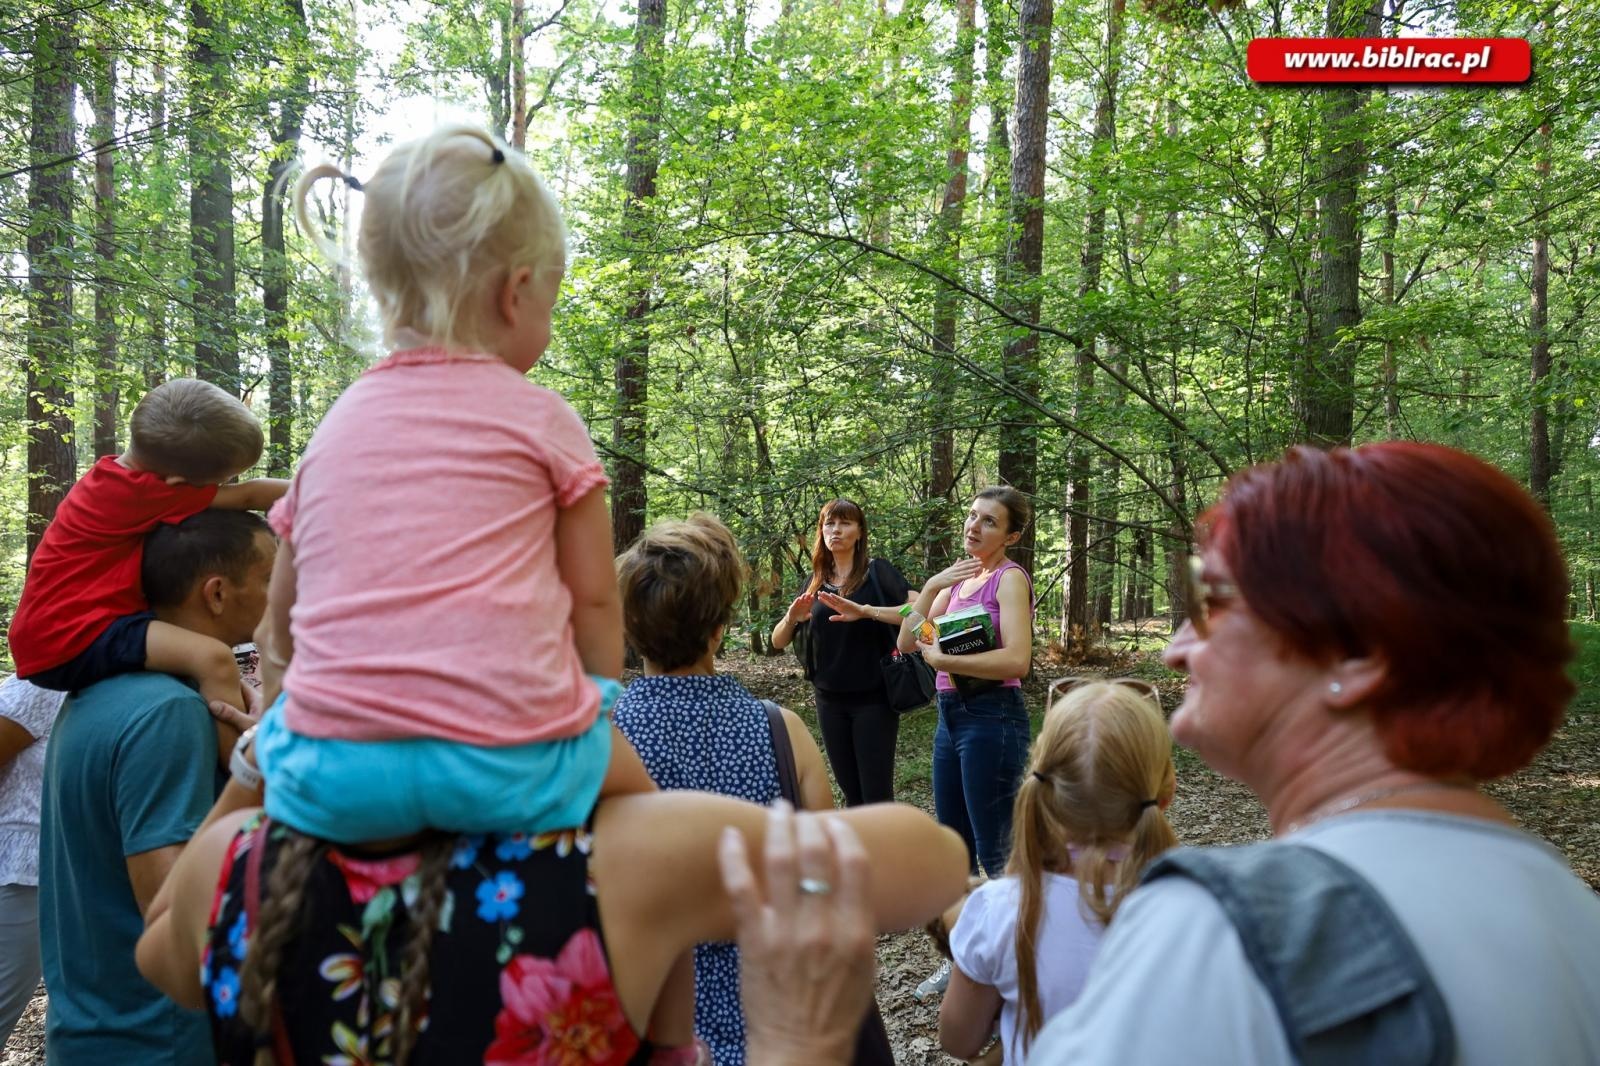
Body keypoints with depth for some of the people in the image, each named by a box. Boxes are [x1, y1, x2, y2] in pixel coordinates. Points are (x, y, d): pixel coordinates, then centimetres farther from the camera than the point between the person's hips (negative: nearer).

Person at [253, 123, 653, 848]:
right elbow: (595, 602, 3)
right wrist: (598, 705, 18)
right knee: (631, 777, 26)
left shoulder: (334, 428, 13)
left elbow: (281, 633, 17)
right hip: (509, 770, -2)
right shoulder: (543, 419, 3)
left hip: (331, 784, 3)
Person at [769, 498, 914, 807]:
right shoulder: (816, 582, 7)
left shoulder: (878, 571, -6)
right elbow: (778, 642, 7)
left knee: (877, 794, -3)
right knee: (851, 793, 12)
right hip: (830, 701, 5)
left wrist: (865, 611, -31)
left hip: (873, 698, -5)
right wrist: (791, 618, -15)